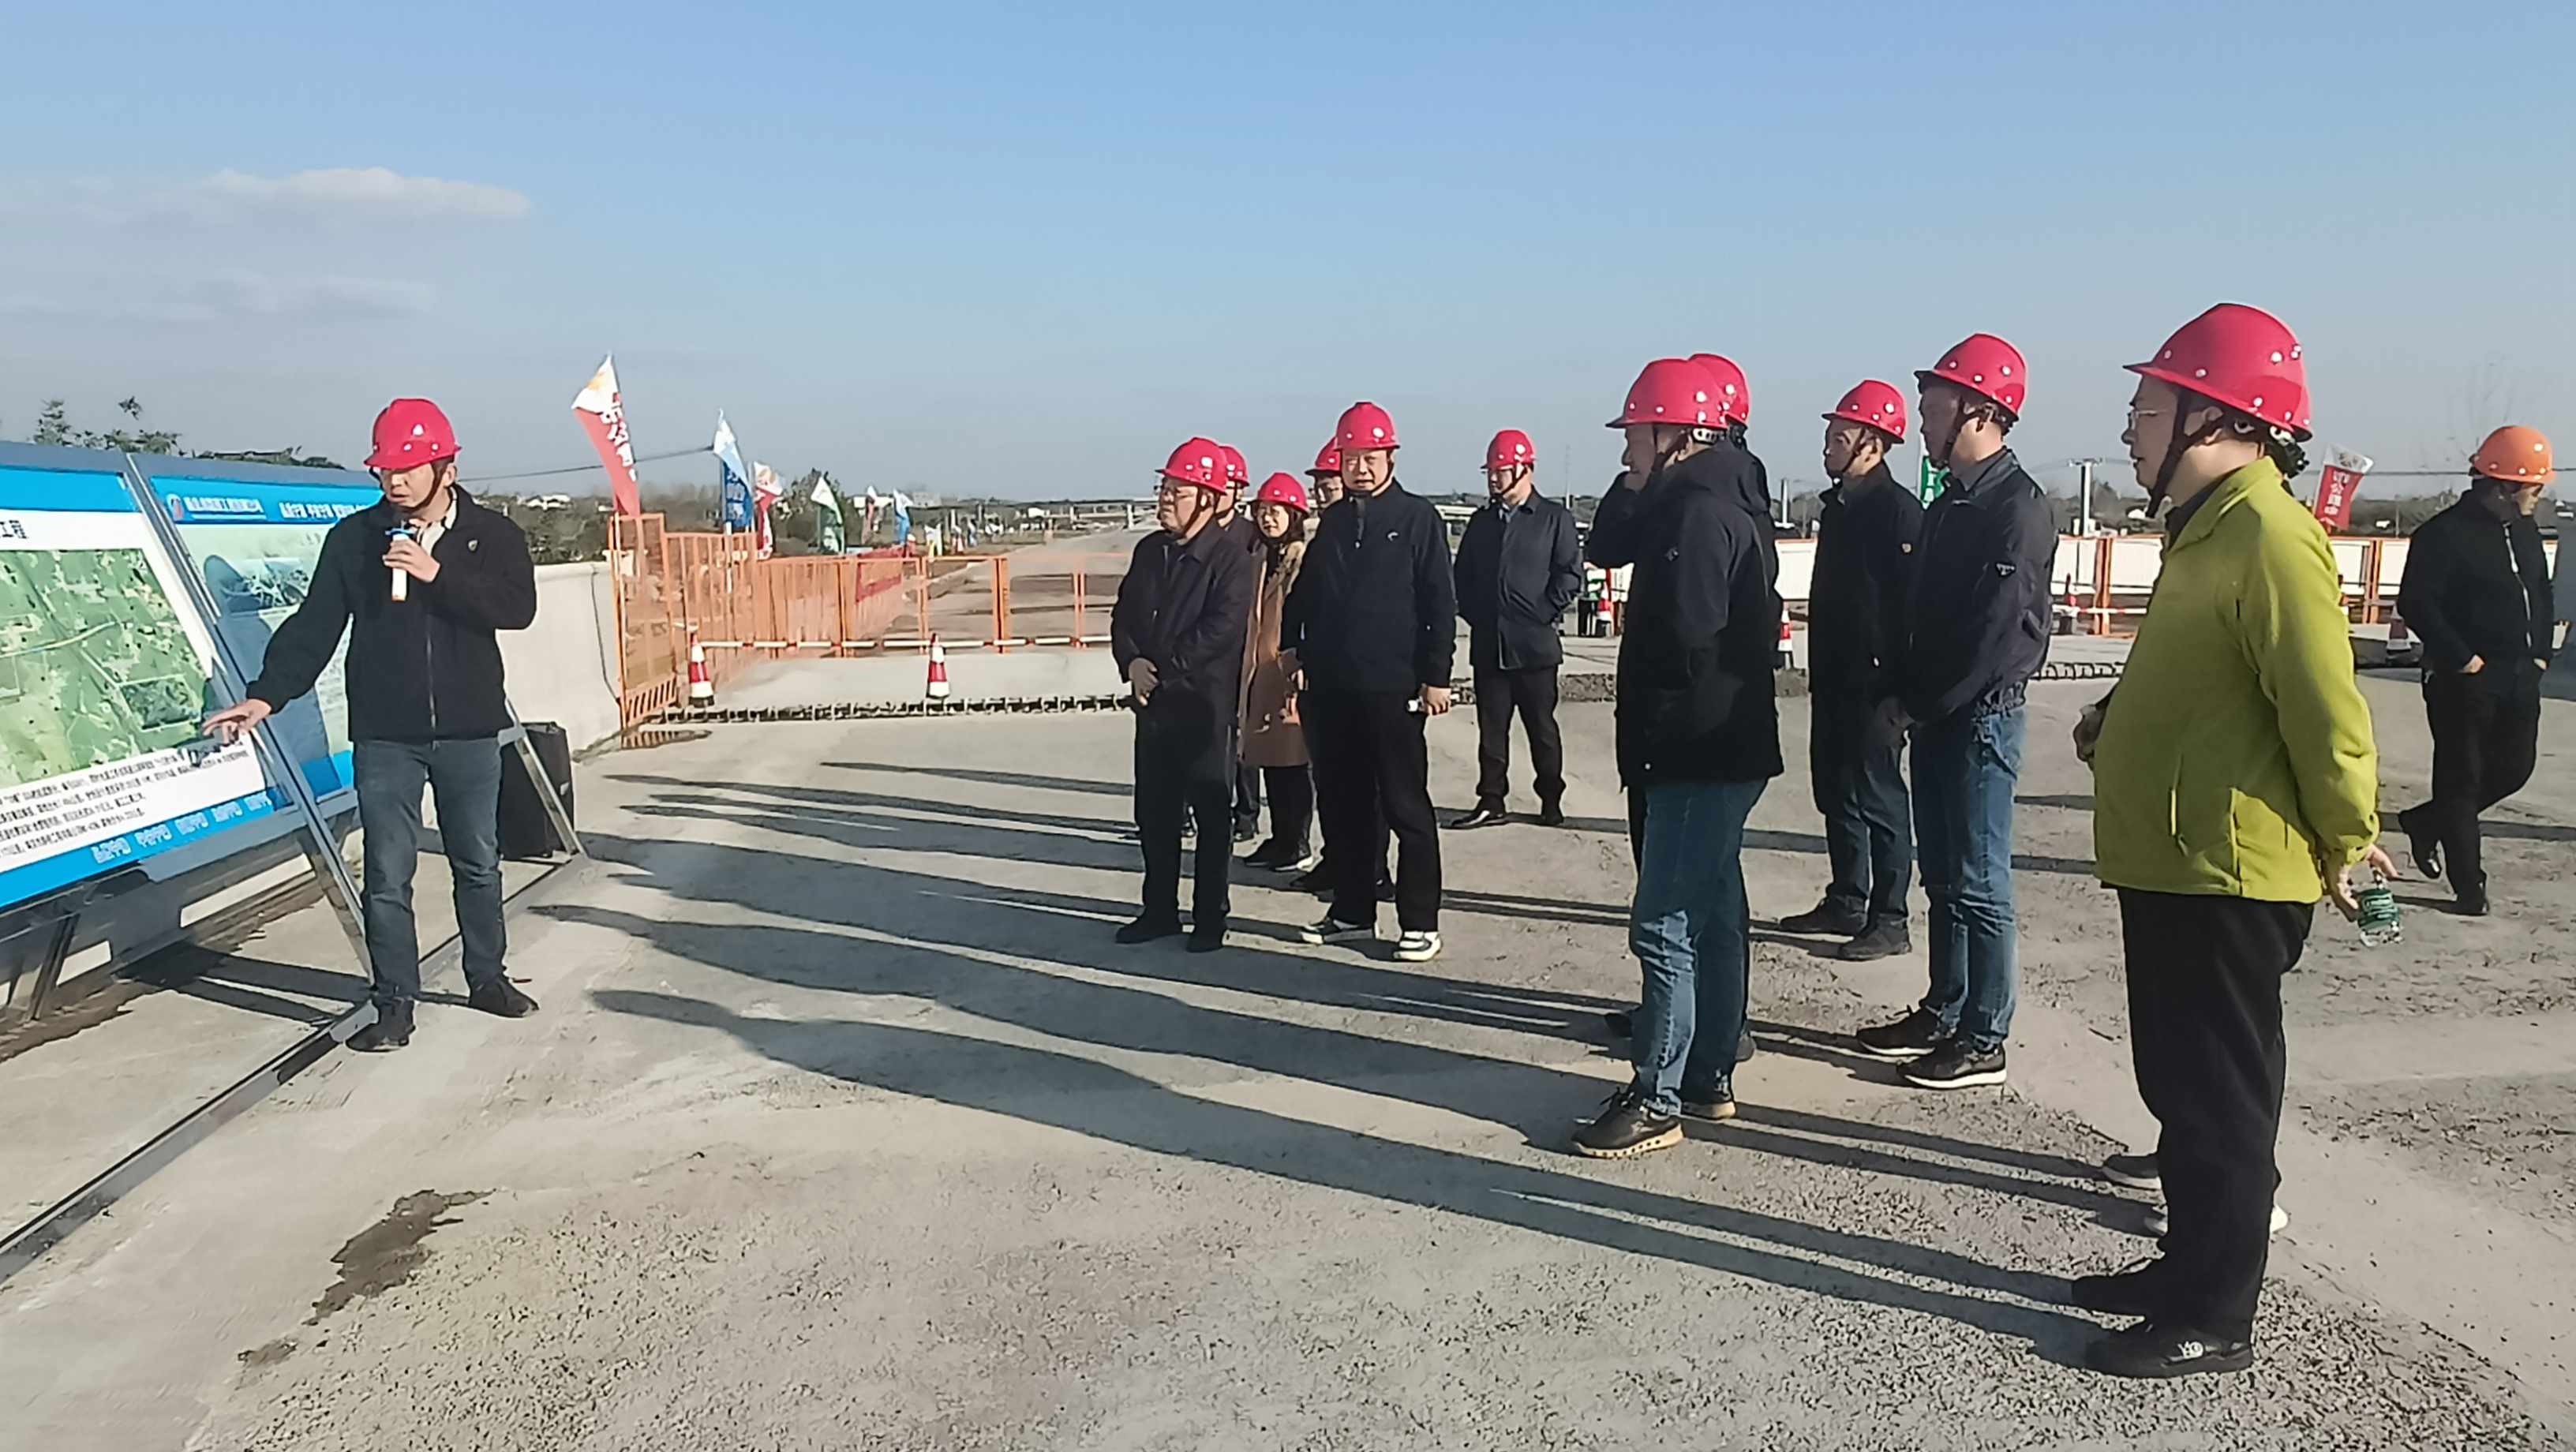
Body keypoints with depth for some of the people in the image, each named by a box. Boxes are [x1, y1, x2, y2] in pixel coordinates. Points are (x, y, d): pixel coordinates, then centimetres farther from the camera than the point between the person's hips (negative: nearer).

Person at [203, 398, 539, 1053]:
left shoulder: (492, 533, 0)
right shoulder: (354, 538, 2)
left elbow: (518, 608, -15)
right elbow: (314, 625, 1)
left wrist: (437, 574, -22)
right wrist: (266, 695, -8)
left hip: (470, 731, 0)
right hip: (383, 735, 0)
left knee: (478, 863, 13)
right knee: (387, 875, 2)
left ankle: (488, 978, 29)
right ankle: (394, 1005, 11)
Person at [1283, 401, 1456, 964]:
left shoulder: (1418, 518, -1)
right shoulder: (1330, 523, 13)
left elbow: (1440, 604, -4)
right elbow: (1303, 602, 16)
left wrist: (1435, 676, -10)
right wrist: (1298, 664, 9)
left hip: (1392, 688, -5)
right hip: (1331, 689, 5)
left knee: (1406, 807, 0)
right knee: (1342, 806, 11)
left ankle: (1420, 922, 6)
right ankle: (1352, 912, 22)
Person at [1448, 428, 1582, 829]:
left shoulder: (1555, 518, 0)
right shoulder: (1482, 521, 14)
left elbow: (1571, 573, -4)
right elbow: (1463, 575, 18)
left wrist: (1544, 612, -9)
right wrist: (1473, 612, 6)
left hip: (1535, 645, -4)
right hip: (1488, 644, 4)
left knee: (1542, 727, 5)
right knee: (1491, 728, 6)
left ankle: (1551, 803, 14)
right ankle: (1491, 801, 12)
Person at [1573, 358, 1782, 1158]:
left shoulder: (1700, 513, -18)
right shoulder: (1682, 501, 14)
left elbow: (1688, 638, -22)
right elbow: (1606, 548, 15)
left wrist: (1658, 724, -7)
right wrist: (1636, 483, 2)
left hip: (1699, 753, -11)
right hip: (1714, 752, 11)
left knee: (1665, 924, -8)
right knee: (1710, 914, 15)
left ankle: (1656, 1100, -2)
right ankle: (1709, 1078, 25)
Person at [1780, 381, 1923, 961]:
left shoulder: (1897, 509, -14)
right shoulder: (1838, 505, 14)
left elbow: (1910, 603, -19)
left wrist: (1896, 687, -22)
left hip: (1873, 684, -9)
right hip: (1832, 679, 9)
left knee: (1877, 798, -3)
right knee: (1835, 791, 15)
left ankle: (1889, 921, 5)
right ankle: (1846, 902, 27)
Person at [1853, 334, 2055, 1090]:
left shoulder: (2017, 505, -15)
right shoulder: (1950, 503, 14)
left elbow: (1994, 635, -20)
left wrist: (1915, 707, -15)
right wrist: (1901, 699, 5)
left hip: (1980, 717, -9)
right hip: (1934, 717, 9)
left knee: (1978, 885, -1)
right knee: (1941, 876, 15)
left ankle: (1984, 1040, 8)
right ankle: (1943, 1013, 26)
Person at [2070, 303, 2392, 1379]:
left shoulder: (2268, 536, -19)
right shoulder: (2206, 527, 14)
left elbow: (2328, 711, -21)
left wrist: (2347, 844, -11)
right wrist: (2115, 724, 7)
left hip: (2229, 875, -10)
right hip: (2170, 862, 10)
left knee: (2218, 1096, 1)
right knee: (2183, 1084, 19)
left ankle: (2212, 1320, 13)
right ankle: (2193, 1262, 33)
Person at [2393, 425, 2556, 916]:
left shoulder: (2526, 531, 12)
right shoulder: (2446, 532, -13)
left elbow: (2542, 594, 23)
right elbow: (2416, 603, -17)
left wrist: (2541, 651, 11)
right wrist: (2460, 657, -18)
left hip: (2520, 676, 8)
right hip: (2466, 678, -8)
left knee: (2514, 767, 11)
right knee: (2461, 779, 0)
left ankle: (2425, 821, 30)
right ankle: (2469, 886, 7)